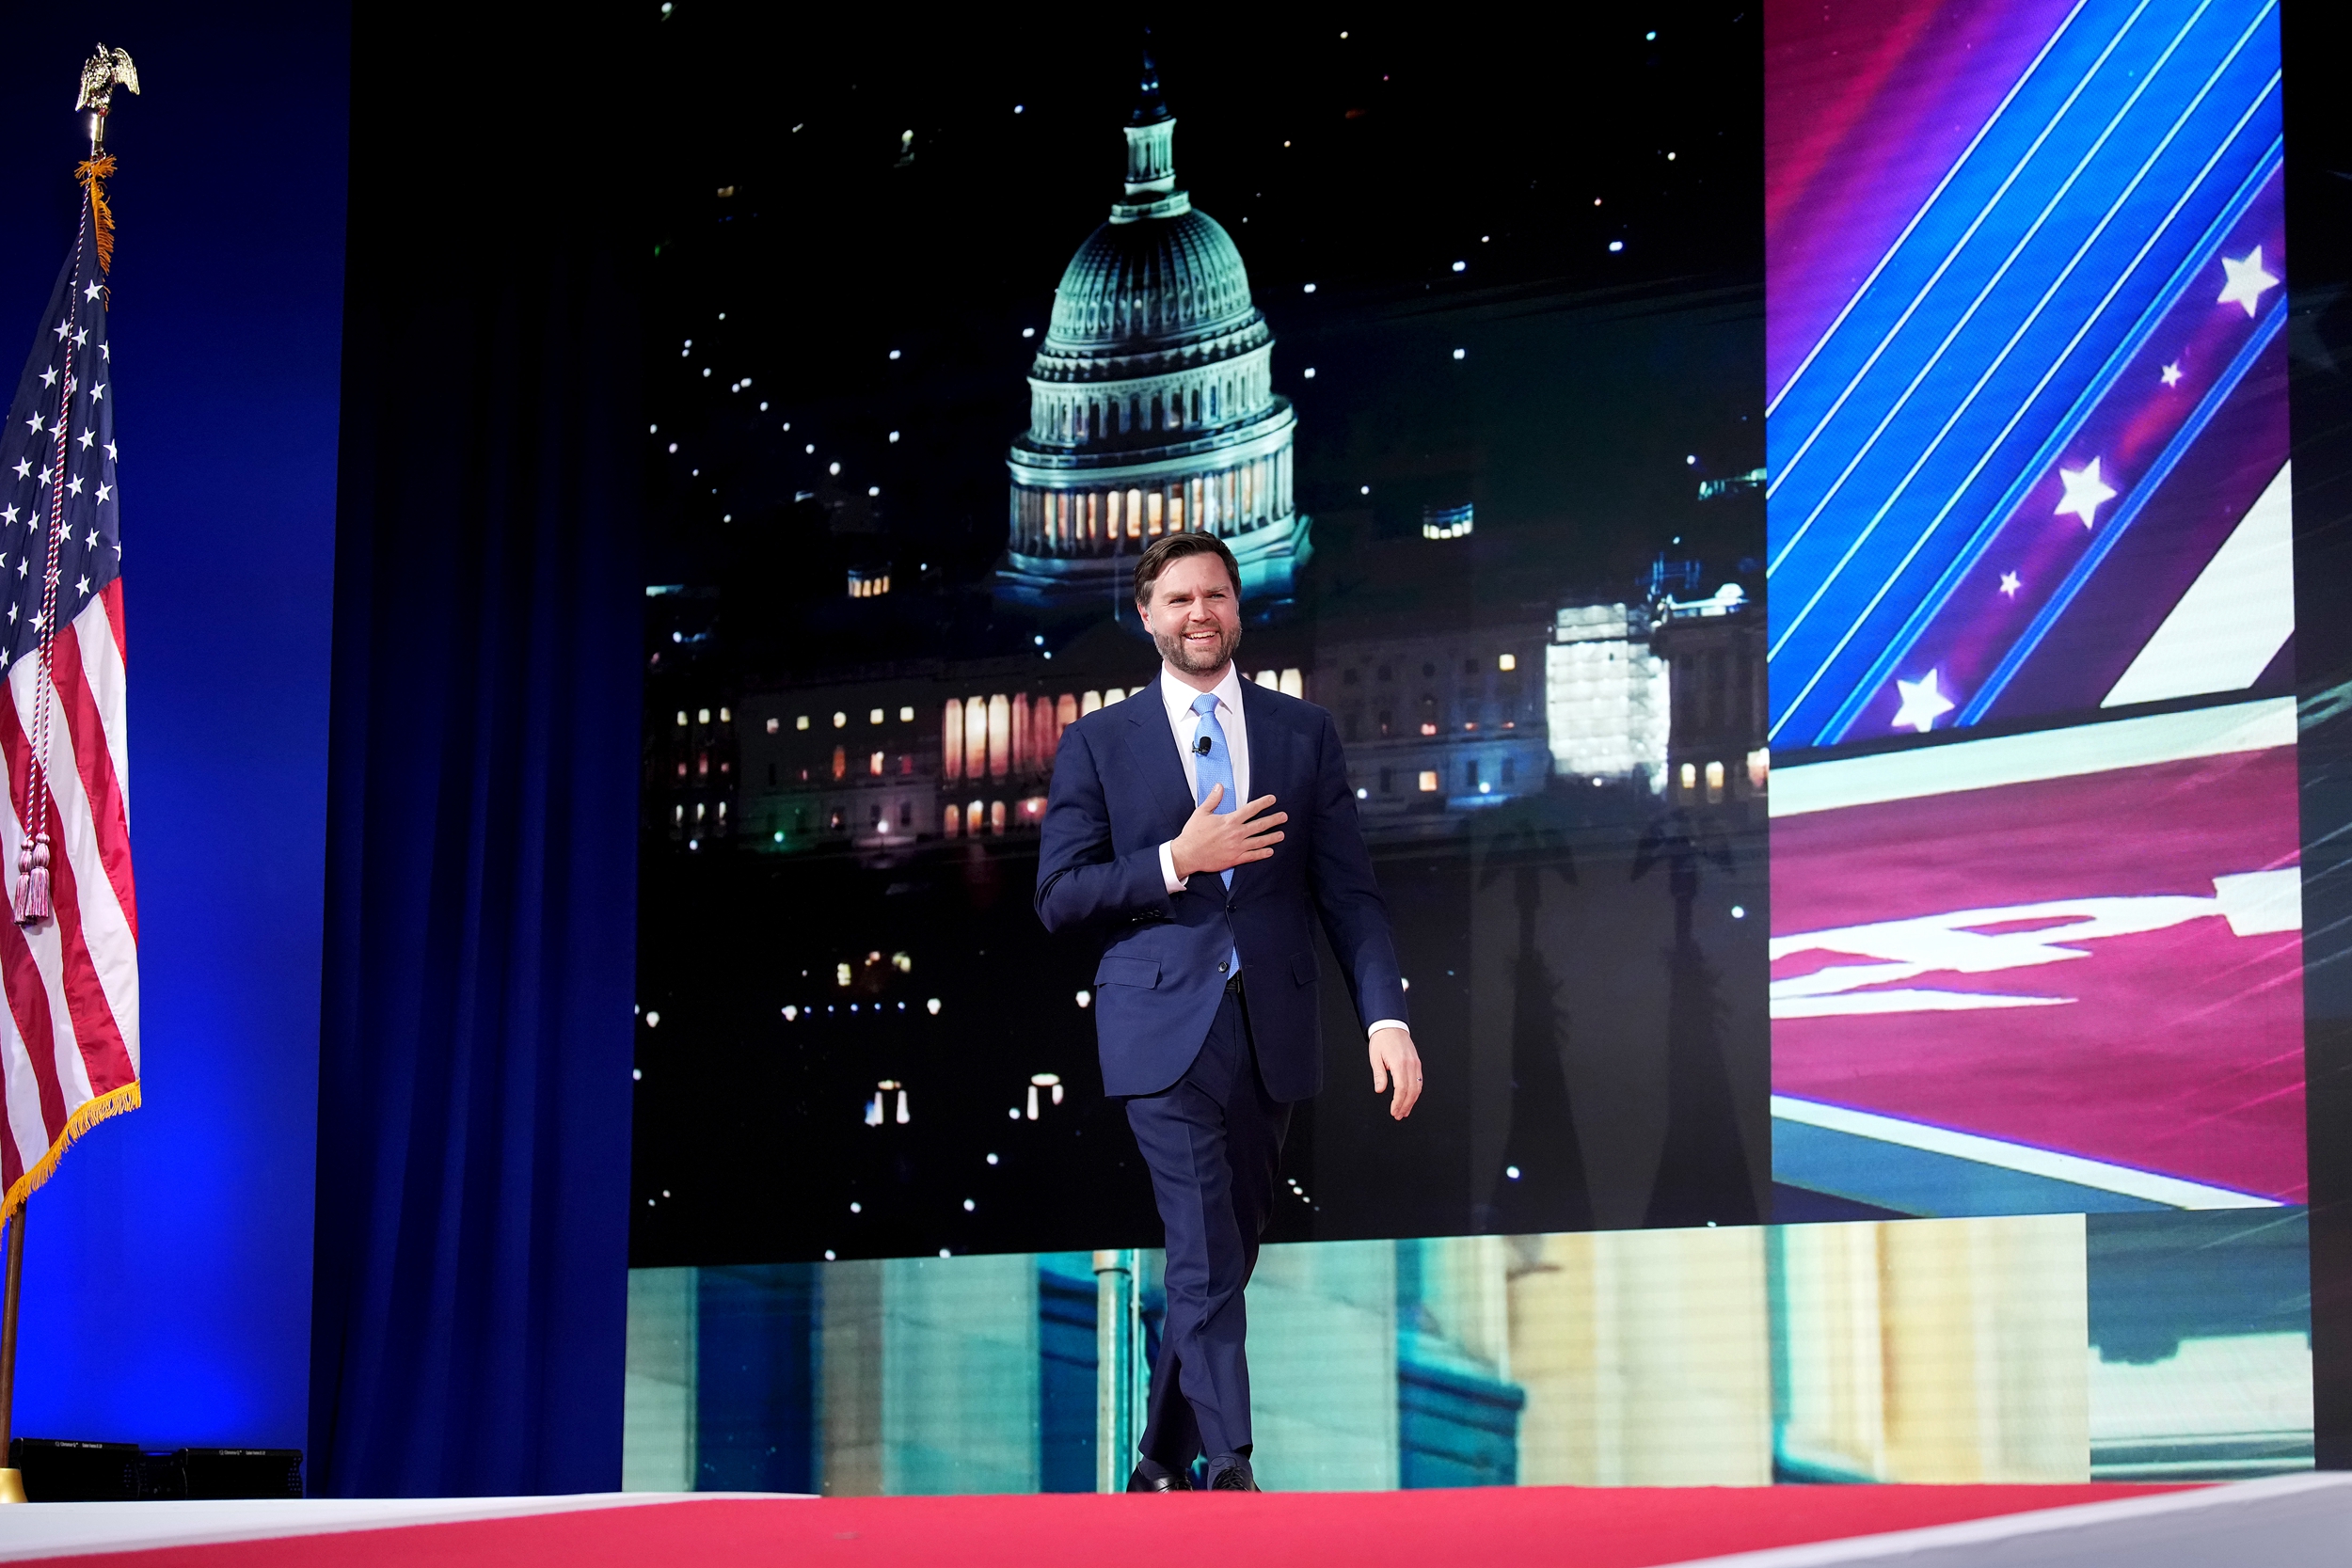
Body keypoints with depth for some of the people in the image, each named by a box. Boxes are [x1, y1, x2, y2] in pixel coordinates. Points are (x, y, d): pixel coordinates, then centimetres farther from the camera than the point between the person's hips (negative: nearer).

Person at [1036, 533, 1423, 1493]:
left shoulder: (1303, 733, 10)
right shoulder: (1097, 744, 6)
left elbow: (1348, 890, 6)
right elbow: (1060, 897, 1)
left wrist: (1386, 1017, -6)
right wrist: (1176, 863, -13)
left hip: (1271, 1030, 3)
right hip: (1164, 1027, -3)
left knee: (1222, 1257, 10)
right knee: (1205, 1260, -12)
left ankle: (1162, 1465, 24)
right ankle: (1228, 1469, -14)